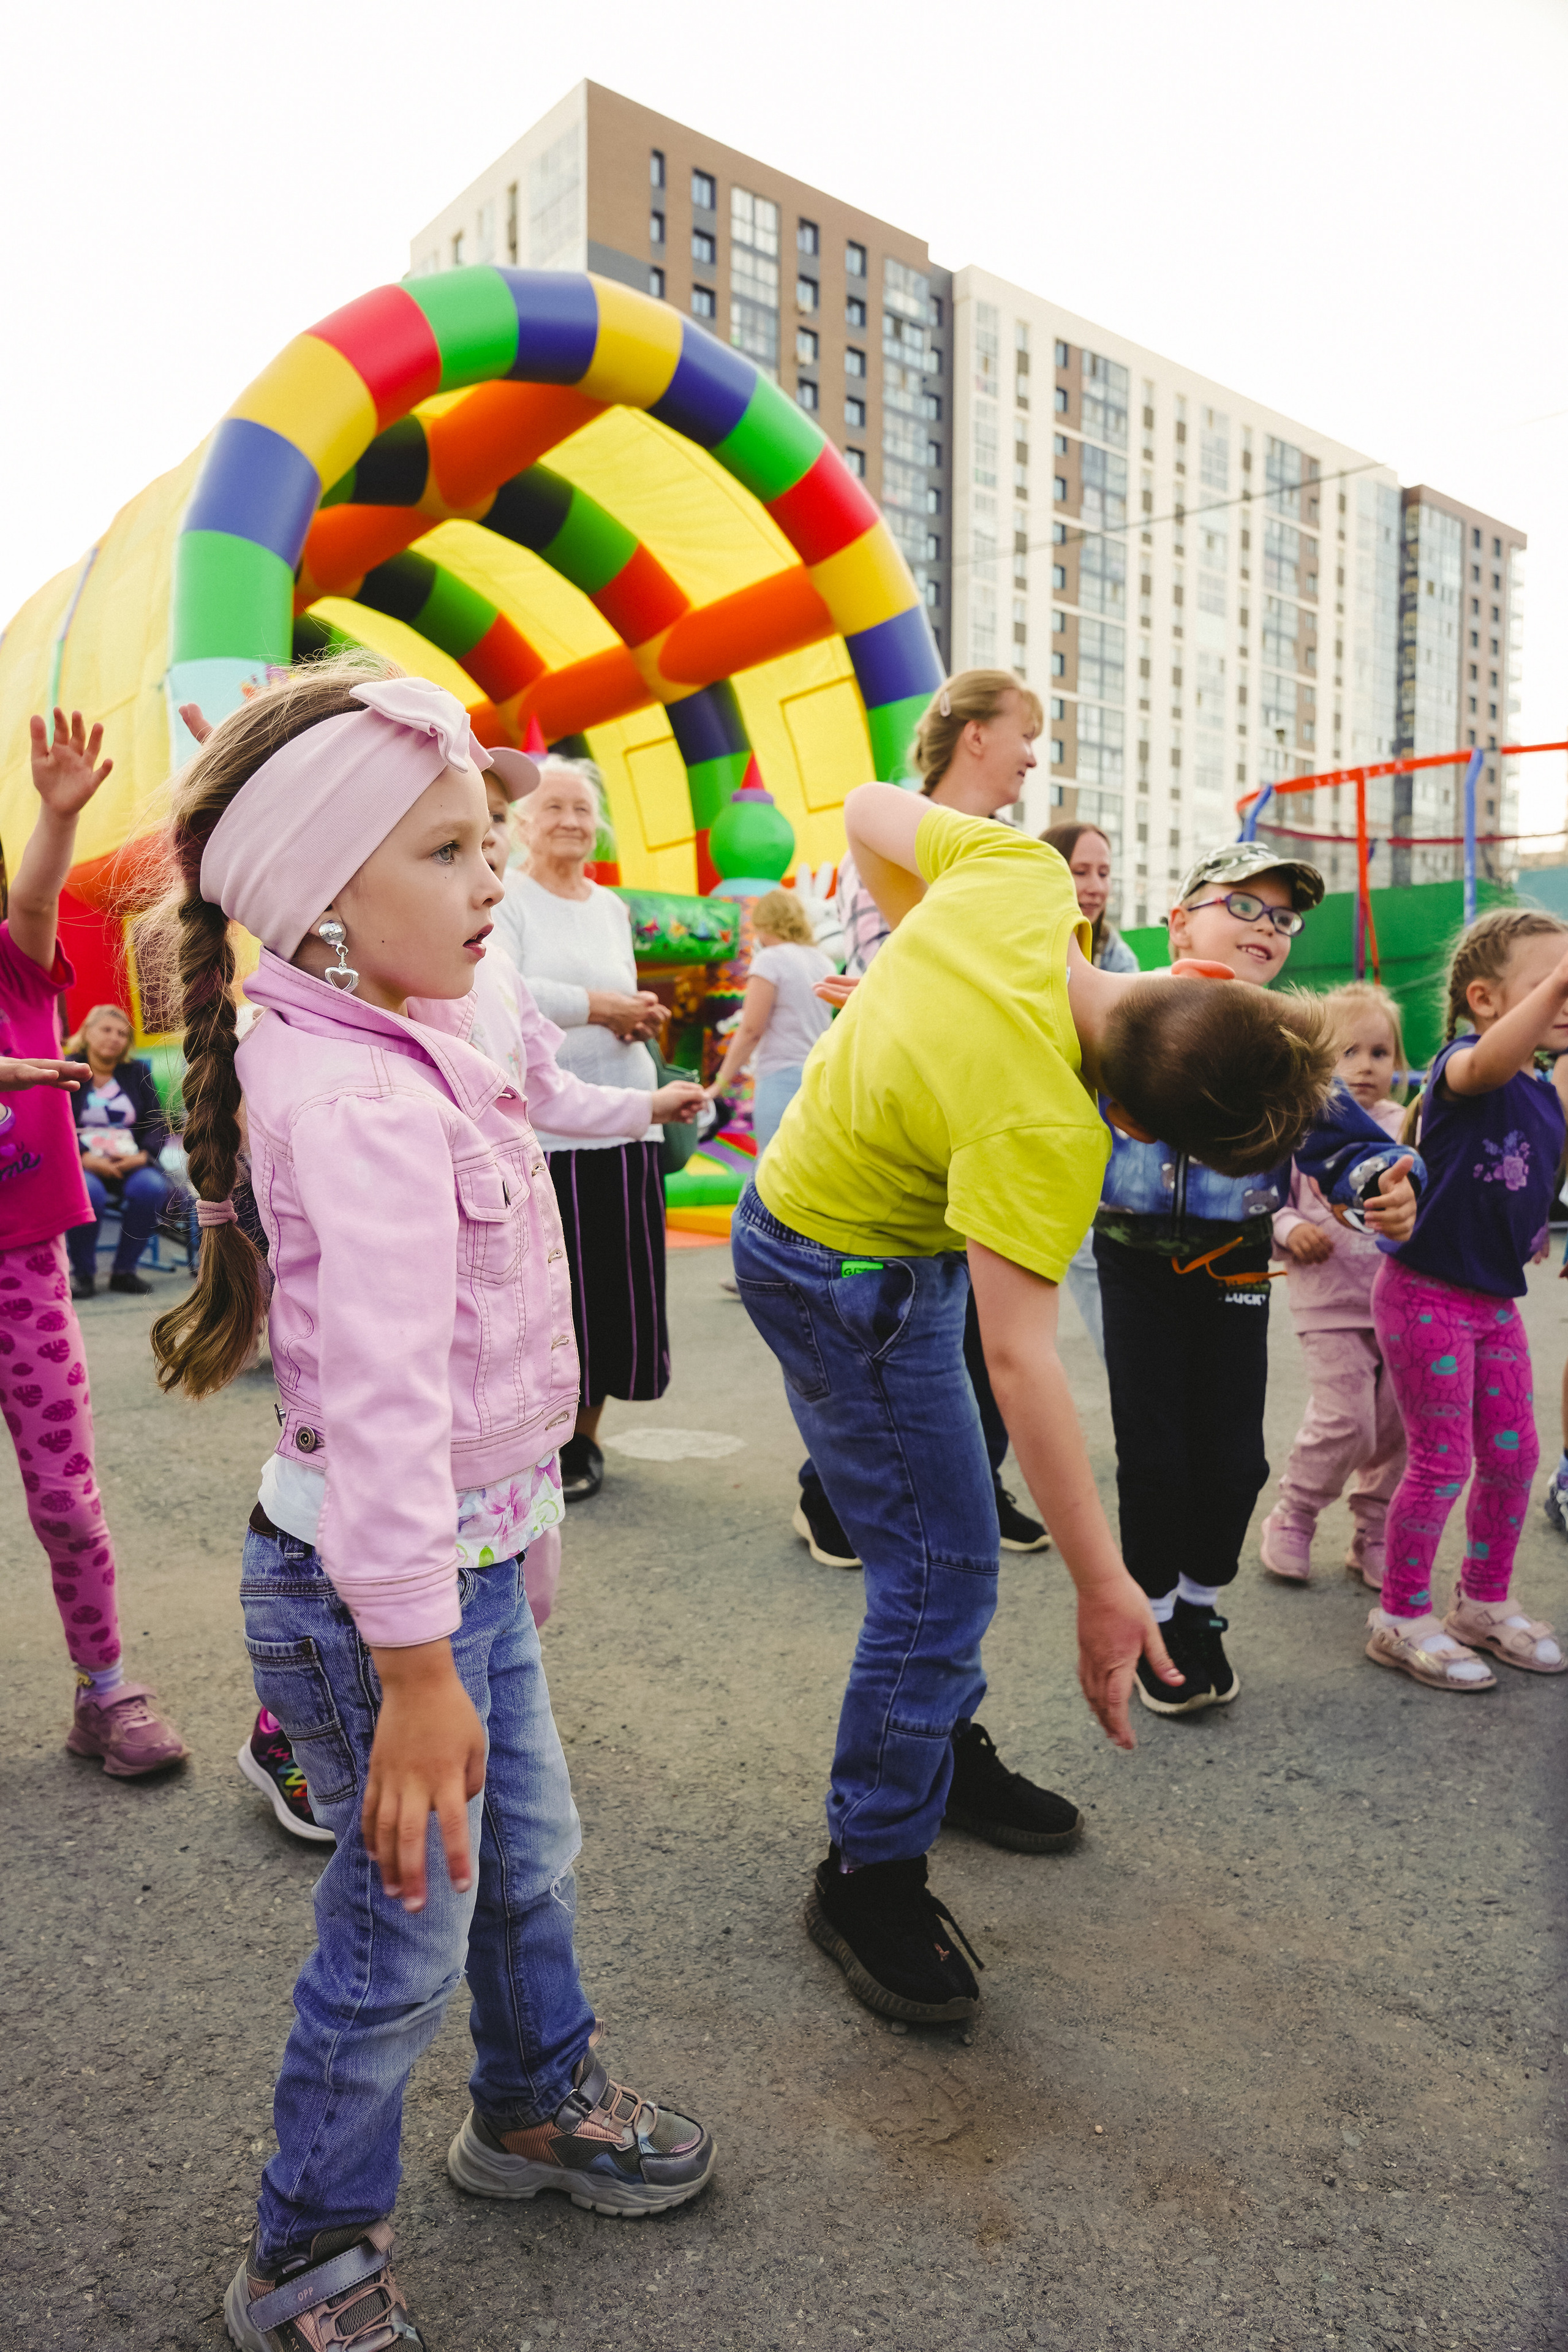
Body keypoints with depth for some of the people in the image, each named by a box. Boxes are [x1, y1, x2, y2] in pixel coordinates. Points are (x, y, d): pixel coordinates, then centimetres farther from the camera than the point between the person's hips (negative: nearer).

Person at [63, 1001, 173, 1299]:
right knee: (88, 1192, -37)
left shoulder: (137, 1072, 16)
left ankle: (124, 1270, -13)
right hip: (78, 1163, -3)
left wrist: (143, 1156, -9)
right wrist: (85, 1159, -19)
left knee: (153, 1187, -31)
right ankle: (82, 1273, -14)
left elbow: (158, 1123, 11)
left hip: (130, 1163, 3)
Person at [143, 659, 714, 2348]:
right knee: (408, 1926, 9)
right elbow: (380, 1396, -31)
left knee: (526, 1849, 25)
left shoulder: (393, 1063, 7)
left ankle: (537, 2106, 50)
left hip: (467, 1558, 10)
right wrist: (413, 1667, -29)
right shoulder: (359, 1102, -27)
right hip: (377, 1587, -9)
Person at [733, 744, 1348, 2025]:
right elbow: (1022, 1360, -35)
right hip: (847, 1280, -9)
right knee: (943, 1570, -4)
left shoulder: (1017, 874, -16)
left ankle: (944, 1750, 39)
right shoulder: (1045, 1132, -35)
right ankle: (869, 1874, 12)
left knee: (940, 1536, 20)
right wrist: (1106, 1589, -30)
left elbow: (868, 812, 0)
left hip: (819, 1186, 10)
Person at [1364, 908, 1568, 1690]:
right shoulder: (1461, 1064, -15)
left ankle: (1485, 1603, 31)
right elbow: (1489, 1064, -42)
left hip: (1496, 1299, 8)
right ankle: (1401, 1618, 15)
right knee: (1442, 1463, -1)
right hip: (1427, 1293, -8)